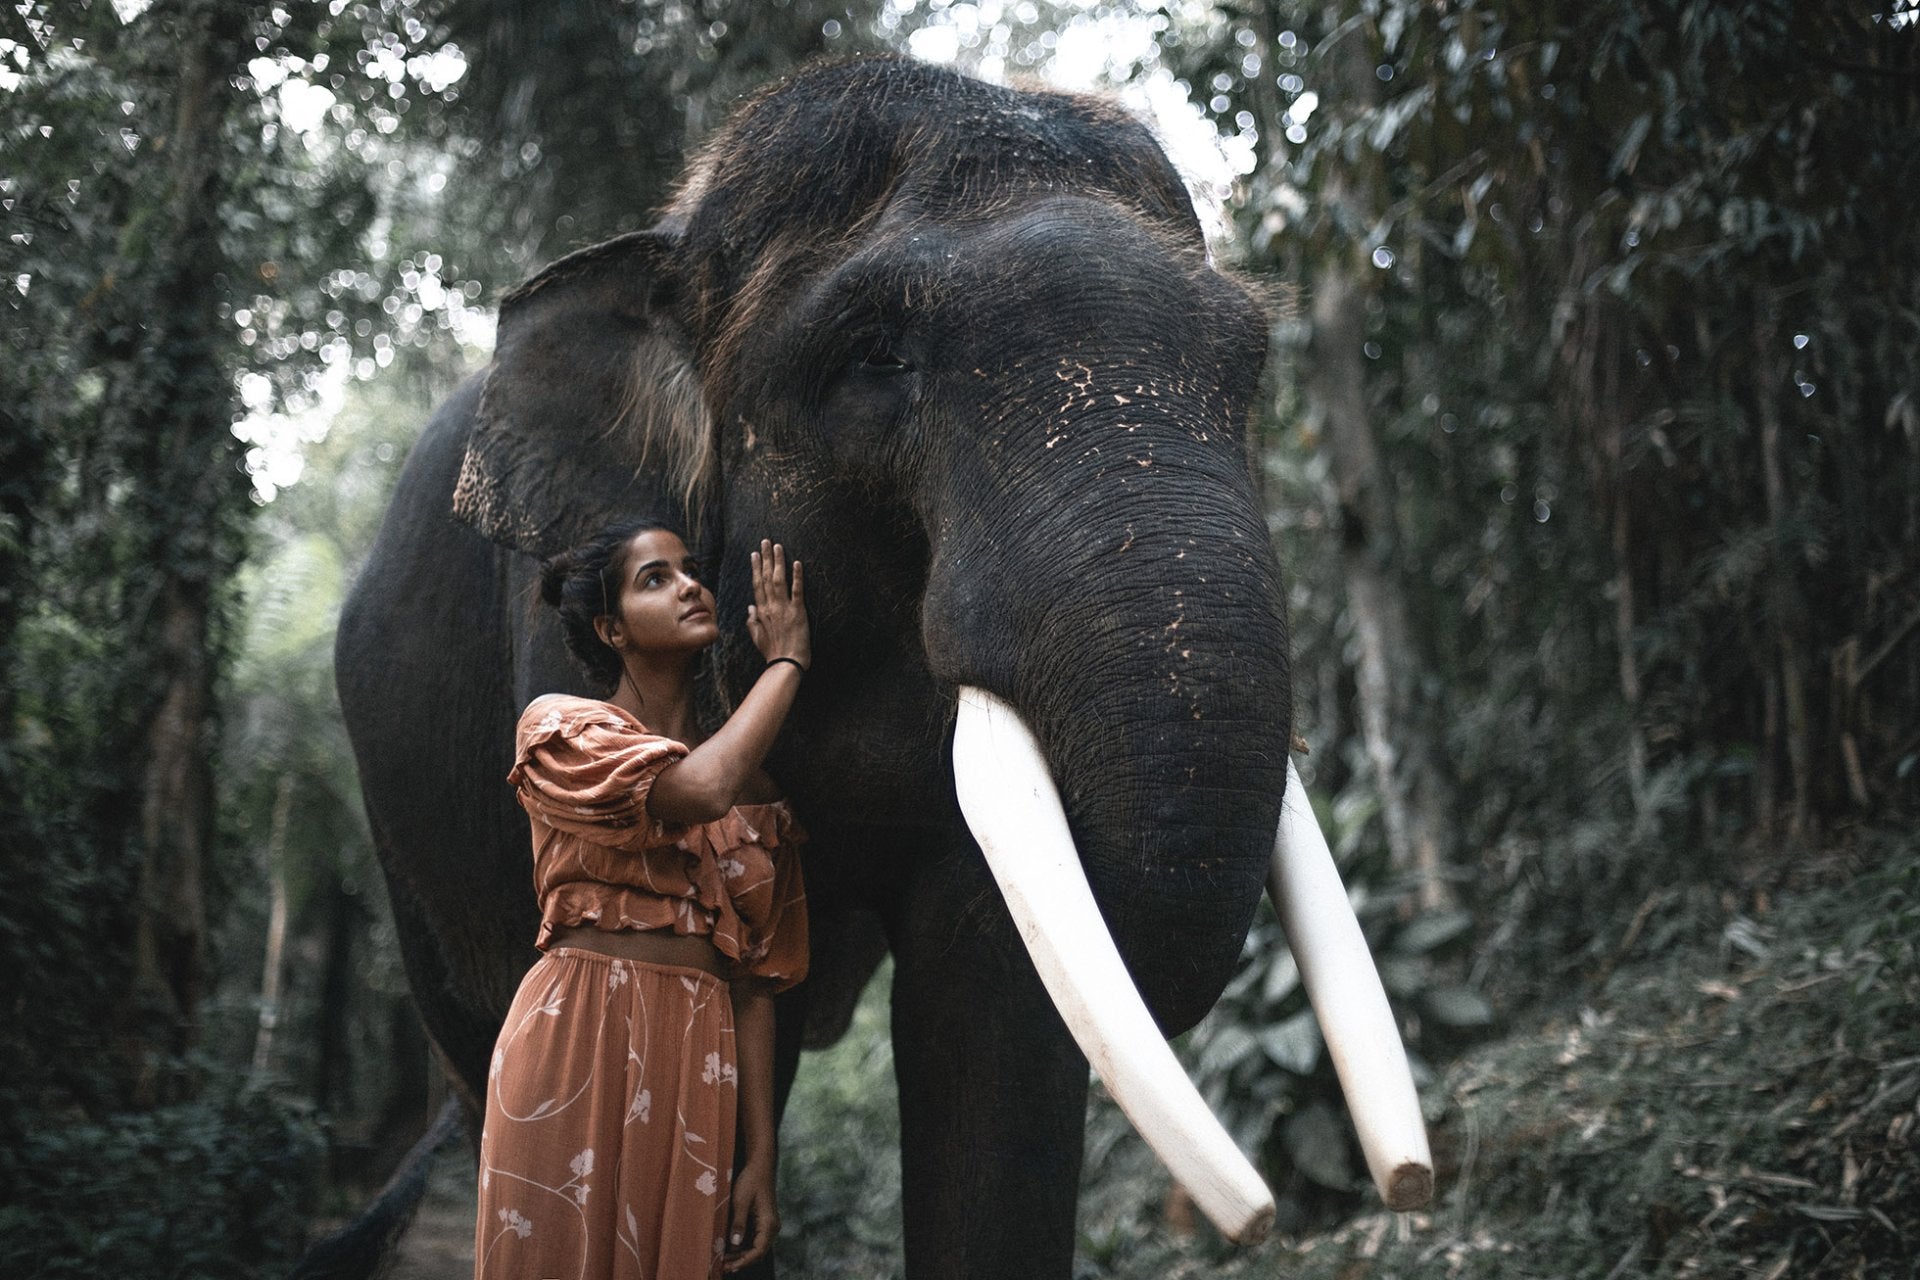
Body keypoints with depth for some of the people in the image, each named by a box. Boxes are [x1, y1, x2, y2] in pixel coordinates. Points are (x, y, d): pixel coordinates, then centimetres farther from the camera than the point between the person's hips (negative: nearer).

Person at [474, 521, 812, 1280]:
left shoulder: (753, 791, 15)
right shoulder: (561, 729, 3)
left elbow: (754, 976, 10)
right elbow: (701, 790, -16)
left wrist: (760, 1156, 4)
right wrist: (787, 659, -2)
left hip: (696, 1066, 4)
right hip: (579, 1046, -4)